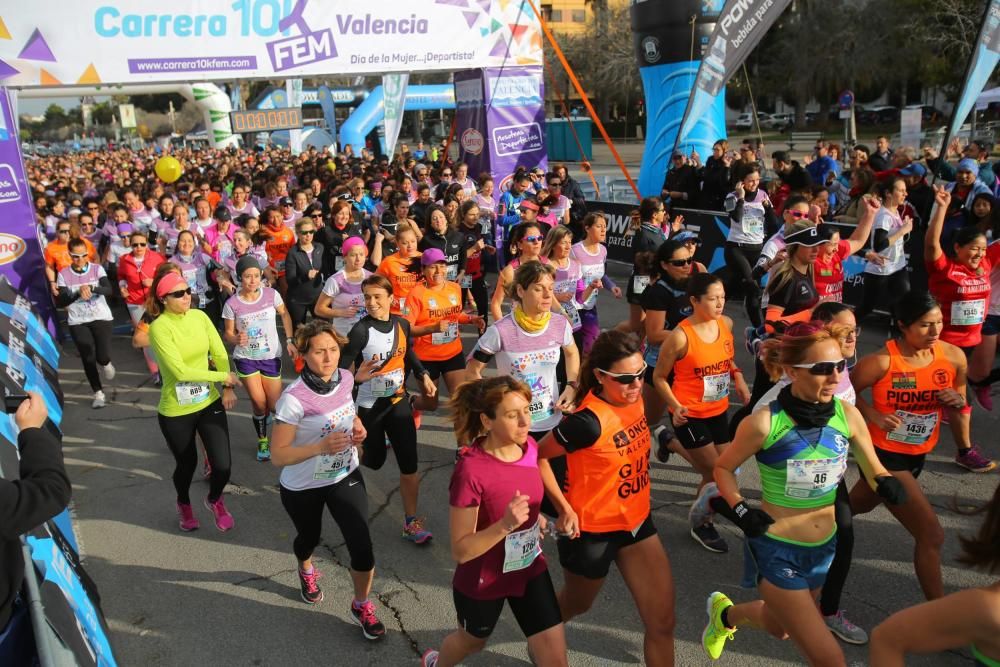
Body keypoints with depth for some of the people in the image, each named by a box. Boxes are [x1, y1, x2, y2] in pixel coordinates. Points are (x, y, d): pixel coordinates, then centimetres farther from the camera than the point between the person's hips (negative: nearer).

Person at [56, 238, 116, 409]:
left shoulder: (97, 269, -2)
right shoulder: (63, 274, -1)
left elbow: (108, 290, -17)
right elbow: (59, 302, -7)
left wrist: (91, 287, -34)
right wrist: (78, 293, -22)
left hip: (101, 318, -1)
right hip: (78, 322, 1)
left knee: (102, 357, -11)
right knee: (88, 359, 1)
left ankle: (106, 364, 29)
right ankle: (98, 393, 18)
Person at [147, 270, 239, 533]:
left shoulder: (199, 316, -2)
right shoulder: (159, 327, -18)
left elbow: (220, 354, 0)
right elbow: (179, 371, -24)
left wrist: (228, 388, -11)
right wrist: (224, 377, -18)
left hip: (210, 403, 4)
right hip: (175, 411, -3)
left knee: (222, 465, -1)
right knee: (187, 464, 16)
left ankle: (214, 500, 34)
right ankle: (184, 505, 50)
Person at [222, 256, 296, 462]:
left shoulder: (271, 294, -12)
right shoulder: (232, 304, -14)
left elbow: (285, 315, 6)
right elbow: (228, 333, -5)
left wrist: (290, 341, 0)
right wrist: (236, 339, -28)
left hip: (271, 356, 1)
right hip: (246, 358, -1)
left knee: (275, 406, 3)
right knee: (259, 403, -5)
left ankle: (268, 412, 43)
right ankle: (262, 440, 22)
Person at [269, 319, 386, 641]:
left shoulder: (346, 378, -13)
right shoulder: (294, 398, -30)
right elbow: (278, 455, -25)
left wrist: (357, 427, -10)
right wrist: (321, 447, -38)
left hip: (346, 477, 3)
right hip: (302, 487, -3)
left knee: (362, 548, -6)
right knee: (310, 539, 25)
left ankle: (362, 606, 23)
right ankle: (306, 570, 64)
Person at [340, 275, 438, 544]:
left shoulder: (402, 323, -3)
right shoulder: (360, 330, -20)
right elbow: (342, 367, -22)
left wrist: (424, 376, 4)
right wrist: (356, 378, -43)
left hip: (398, 401, 4)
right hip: (369, 406, -4)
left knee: (409, 463, 1)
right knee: (374, 460, 12)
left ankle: (411, 521, 14)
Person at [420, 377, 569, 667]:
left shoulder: (529, 447, -13)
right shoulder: (471, 471, -32)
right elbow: (460, 550, -27)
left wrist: (534, 516, -1)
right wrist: (505, 525, -40)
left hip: (529, 568, 4)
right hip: (482, 580, -4)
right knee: (473, 641, 26)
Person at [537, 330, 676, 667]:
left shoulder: (634, 397, -9)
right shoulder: (588, 422, -30)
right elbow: (536, 457, -18)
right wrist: (564, 509, -16)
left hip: (637, 520, 6)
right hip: (591, 531, -6)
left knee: (662, 622, 6)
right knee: (576, 604, 22)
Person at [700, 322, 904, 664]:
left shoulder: (848, 415, -11)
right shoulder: (764, 422, -23)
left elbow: (874, 471, 3)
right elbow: (723, 468, -6)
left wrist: (886, 484, -19)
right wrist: (740, 510, -20)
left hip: (825, 546, 5)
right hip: (777, 549, -5)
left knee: (779, 626, 29)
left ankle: (725, 614, 58)